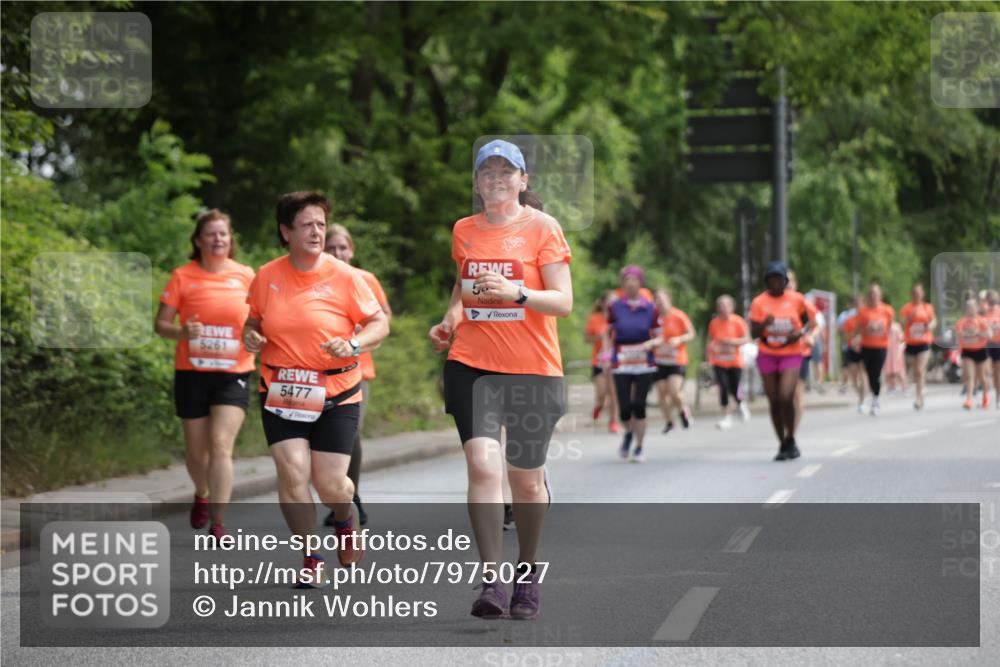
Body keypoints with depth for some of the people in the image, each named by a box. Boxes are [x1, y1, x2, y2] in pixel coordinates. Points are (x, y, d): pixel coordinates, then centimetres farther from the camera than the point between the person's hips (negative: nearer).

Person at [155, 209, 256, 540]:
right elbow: (161, 324, 0)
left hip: (233, 374, 0)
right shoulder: (183, 276, 0)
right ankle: (202, 495, 43)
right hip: (192, 373, 0)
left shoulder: (246, 276, 5)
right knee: (197, 450, 11)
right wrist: (182, 332, -21)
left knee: (221, 445, -15)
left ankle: (218, 525, -15)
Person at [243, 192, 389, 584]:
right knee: (292, 474, -13)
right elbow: (255, 321, 17)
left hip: (336, 396, -2)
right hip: (281, 393, 2)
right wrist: (250, 336, -6)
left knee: (330, 485, -4)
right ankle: (312, 558, 6)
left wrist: (353, 344, -20)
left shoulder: (344, 276, -6)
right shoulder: (267, 276, 1)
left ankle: (345, 520, 34)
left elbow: (380, 323, -1)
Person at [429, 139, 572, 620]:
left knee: (527, 478, 7)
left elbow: (563, 302, -8)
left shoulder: (542, 227, -3)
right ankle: (491, 580, -20)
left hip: (533, 368, -2)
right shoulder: (464, 231, 9)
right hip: (471, 364, 2)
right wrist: (450, 319, 8)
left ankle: (527, 573, 30)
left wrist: (517, 292, -24)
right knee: (482, 463, -17)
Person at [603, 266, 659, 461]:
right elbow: (608, 333, 11)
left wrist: (650, 343, -15)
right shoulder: (615, 307, 2)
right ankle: (628, 434, 29)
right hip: (621, 366, 0)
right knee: (624, 408, -5)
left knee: (639, 405, -7)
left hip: (644, 365, 0)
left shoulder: (650, 308, 2)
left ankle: (639, 448, 9)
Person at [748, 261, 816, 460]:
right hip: (767, 355, 2)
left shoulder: (796, 300, -1)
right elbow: (754, 333, -1)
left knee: (786, 398, -17)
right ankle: (782, 444, 16)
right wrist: (764, 324, -22)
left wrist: (800, 333, -10)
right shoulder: (759, 302, -1)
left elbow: (808, 322, 12)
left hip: (791, 354, -2)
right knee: (774, 401, 3)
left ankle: (790, 440, 2)